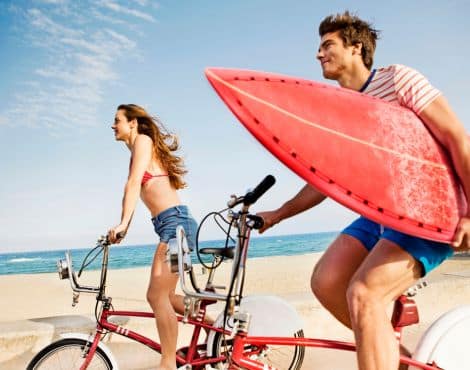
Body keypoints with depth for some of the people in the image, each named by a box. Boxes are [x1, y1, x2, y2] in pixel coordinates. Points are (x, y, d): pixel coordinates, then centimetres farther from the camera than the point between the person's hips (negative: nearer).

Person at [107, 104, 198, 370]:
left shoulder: (143, 139, -2)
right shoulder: (139, 150, 24)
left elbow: (134, 183, -15)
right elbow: (137, 188, 19)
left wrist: (123, 223, -23)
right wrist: (124, 228, 15)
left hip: (175, 221, -10)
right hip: (173, 225, 10)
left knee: (158, 296, -11)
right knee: (163, 296, 13)